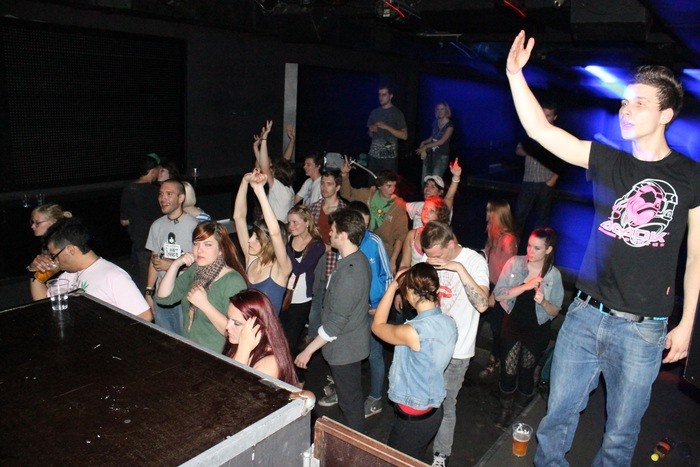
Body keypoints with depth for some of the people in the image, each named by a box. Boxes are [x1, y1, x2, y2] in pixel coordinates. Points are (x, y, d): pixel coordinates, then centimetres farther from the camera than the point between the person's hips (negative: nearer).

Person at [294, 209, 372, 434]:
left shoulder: (349, 272, -31)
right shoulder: (359, 260, 0)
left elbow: (335, 323, -27)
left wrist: (308, 350, -18)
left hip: (344, 348, -10)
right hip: (354, 341, 10)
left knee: (349, 400, 10)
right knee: (352, 397, 25)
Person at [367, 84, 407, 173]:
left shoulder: (397, 113, 0)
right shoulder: (374, 112, 13)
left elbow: (404, 136, -6)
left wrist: (387, 127, -14)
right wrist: (371, 130, 0)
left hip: (390, 156, -4)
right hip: (373, 155, 4)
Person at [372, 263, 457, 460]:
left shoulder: (413, 332, -31)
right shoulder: (449, 323, -9)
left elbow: (377, 326, -12)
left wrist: (393, 286, -10)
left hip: (413, 419, -7)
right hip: (434, 411, 7)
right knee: (416, 461, 26)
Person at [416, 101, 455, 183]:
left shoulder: (450, 125, -7)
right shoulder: (435, 122, 12)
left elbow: (442, 141, -14)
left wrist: (425, 146, -14)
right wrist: (424, 142, 5)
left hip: (442, 156, -6)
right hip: (430, 154, 6)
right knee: (424, 180, 1)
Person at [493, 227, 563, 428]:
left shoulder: (554, 275, -11)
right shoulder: (514, 263, -11)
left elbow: (555, 311, -5)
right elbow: (498, 294, -16)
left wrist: (543, 301, -26)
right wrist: (527, 286, -25)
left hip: (537, 330, 0)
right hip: (513, 324, 0)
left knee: (526, 372, 16)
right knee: (508, 371, 2)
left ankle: (521, 409, 41)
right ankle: (505, 411, 28)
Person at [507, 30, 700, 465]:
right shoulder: (608, 162, 3)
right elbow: (540, 129, -5)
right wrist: (516, 74, -13)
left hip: (643, 328, -2)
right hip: (585, 314, 2)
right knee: (558, 415, 13)